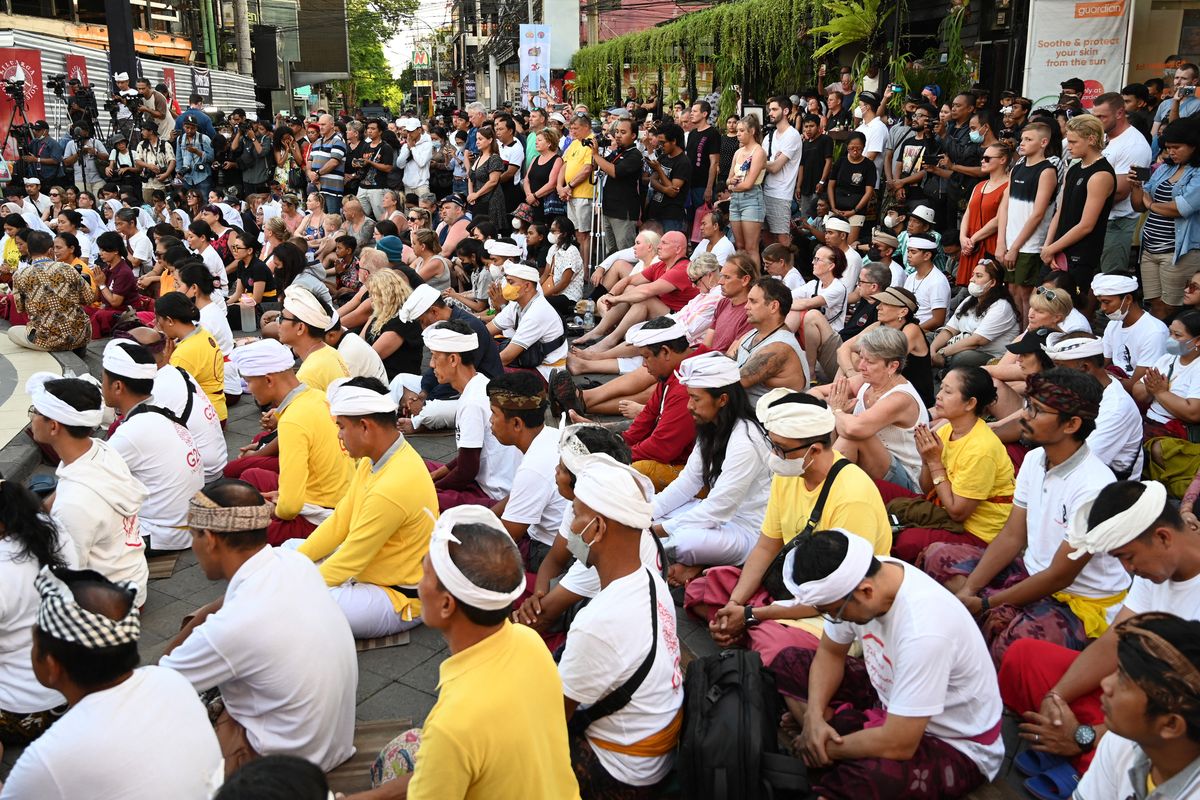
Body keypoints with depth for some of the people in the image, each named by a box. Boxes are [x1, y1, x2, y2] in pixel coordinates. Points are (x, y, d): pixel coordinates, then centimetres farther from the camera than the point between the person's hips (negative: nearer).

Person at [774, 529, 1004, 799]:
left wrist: (825, 747, -17)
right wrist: (814, 715, -14)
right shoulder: (863, 576, -15)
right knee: (788, 663, 3)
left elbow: (898, 745, -33)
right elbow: (830, 653, 3)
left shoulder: (923, 630, -38)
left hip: (956, 744, -8)